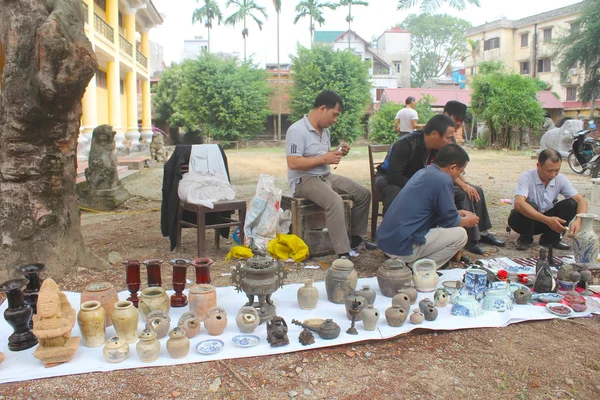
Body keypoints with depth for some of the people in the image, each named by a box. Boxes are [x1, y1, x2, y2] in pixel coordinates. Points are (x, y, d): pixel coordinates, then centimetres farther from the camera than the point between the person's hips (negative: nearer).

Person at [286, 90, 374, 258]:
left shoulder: (325, 130, 10)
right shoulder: (297, 130, -18)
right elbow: (293, 163, -25)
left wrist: (337, 153, 1)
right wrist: (324, 159, -24)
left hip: (326, 176, 9)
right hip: (304, 179, -9)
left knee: (363, 193, 6)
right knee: (335, 201, -35)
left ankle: (356, 238, 20)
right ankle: (343, 255, -34)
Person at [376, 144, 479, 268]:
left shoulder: (423, 172, 13)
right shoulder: (443, 180, -14)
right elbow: (450, 220, -4)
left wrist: (458, 213, 30)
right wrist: (467, 221, 15)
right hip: (402, 247, -9)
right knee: (460, 234, -2)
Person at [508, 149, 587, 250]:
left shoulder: (561, 179, -10)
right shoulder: (526, 177, -25)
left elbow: (581, 200, -14)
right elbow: (519, 204, -40)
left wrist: (578, 220, -36)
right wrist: (547, 220, -49)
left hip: (547, 219, 4)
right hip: (524, 218, -4)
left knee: (571, 204, -17)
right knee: (531, 206, -35)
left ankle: (550, 239, -1)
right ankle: (525, 238, -7)